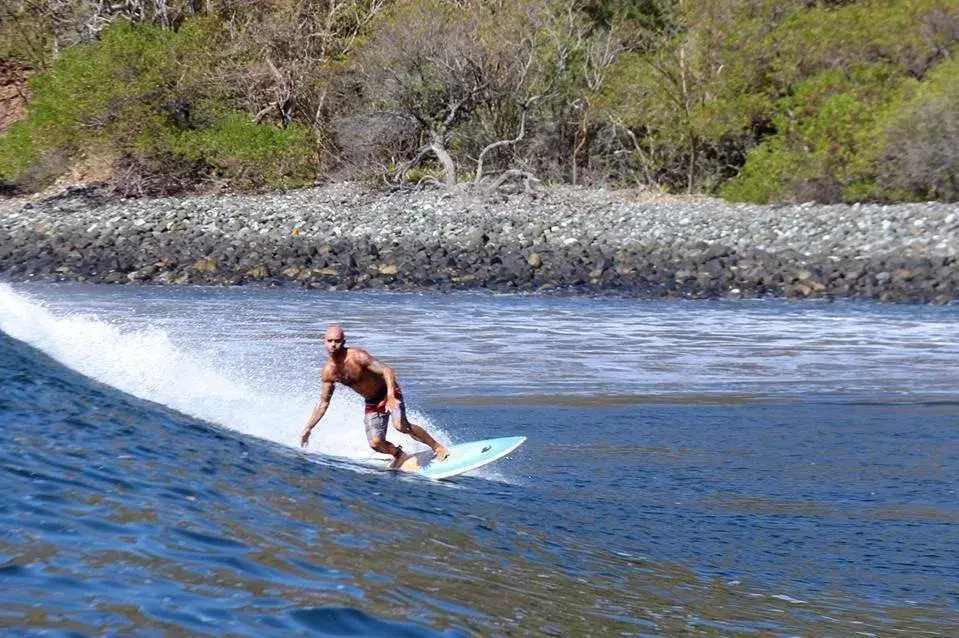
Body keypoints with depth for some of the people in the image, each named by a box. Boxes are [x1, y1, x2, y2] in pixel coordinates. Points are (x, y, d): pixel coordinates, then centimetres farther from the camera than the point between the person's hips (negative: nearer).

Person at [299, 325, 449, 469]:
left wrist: (391, 396, -47)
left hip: (389, 393, -5)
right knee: (375, 443, -13)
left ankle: (438, 447, -12)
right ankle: (400, 456, 18)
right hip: (371, 403, 5)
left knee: (401, 425, -30)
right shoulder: (328, 372, -7)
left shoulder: (357, 356, -25)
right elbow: (323, 403, 5)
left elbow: (387, 371, -31)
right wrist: (308, 429, 2)